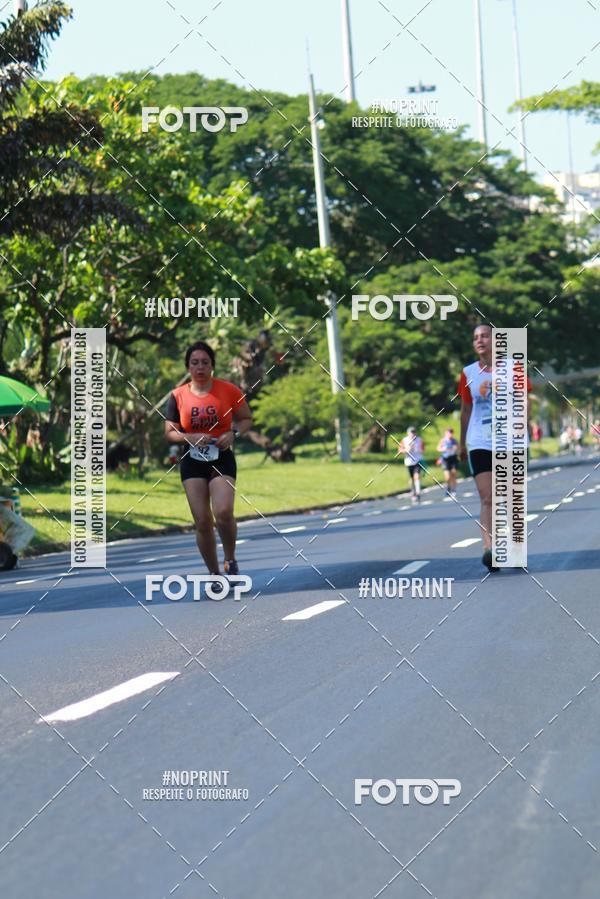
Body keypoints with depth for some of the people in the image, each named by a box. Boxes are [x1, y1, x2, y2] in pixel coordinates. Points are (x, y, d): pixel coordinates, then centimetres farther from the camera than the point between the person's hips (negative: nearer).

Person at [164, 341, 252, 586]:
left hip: (222, 459, -2)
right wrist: (190, 438, -14)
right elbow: (169, 433, 5)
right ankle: (214, 574, 11)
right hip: (192, 462, 2)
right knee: (202, 522, -2)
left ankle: (230, 560, 3)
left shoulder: (228, 390, -2)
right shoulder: (178, 396, 1)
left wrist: (233, 433, -12)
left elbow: (246, 419, 8)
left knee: (223, 512, -21)